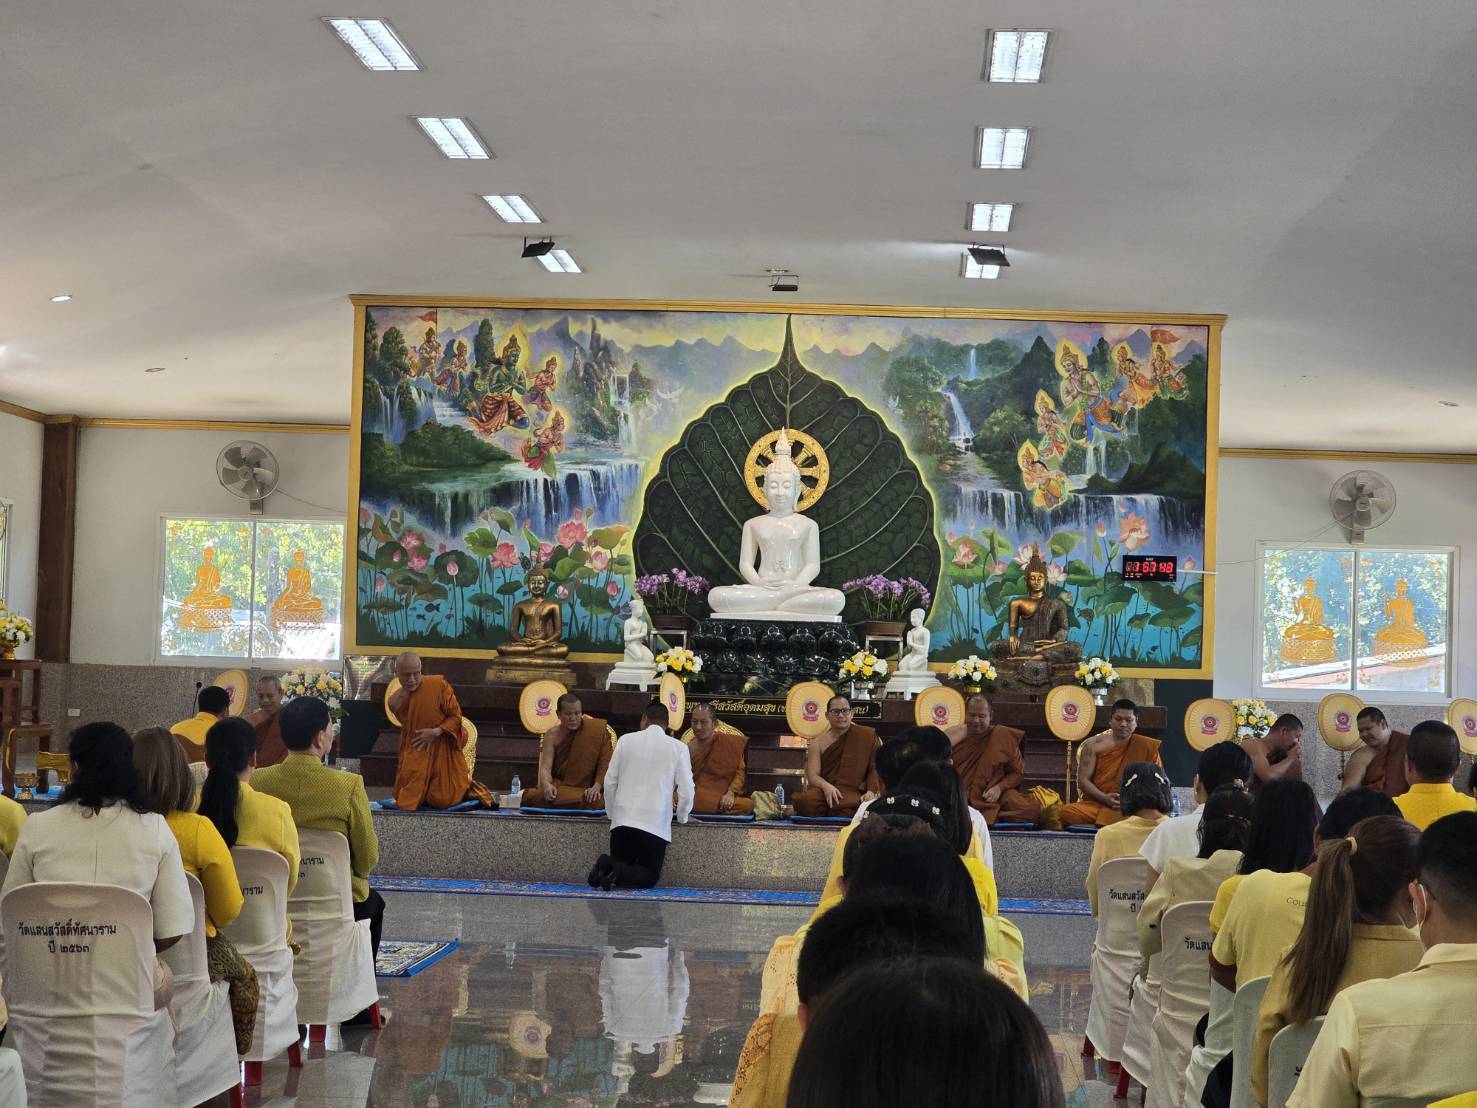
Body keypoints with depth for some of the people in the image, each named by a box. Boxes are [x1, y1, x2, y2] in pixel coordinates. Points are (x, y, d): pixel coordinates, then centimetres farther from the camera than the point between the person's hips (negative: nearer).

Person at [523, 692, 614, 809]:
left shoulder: (595, 730, -2)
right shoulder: (552, 735, 1)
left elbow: (605, 761, -5)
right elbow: (545, 767, -9)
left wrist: (597, 786, -22)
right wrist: (546, 785, -32)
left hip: (585, 790, -1)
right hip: (558, 788, 1)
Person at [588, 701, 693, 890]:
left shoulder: (626, 740, 5)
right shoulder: (678, 748, 0)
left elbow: (610, 781, 7)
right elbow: (686, 790, 0)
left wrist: (612, 813, 21)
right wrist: (682, 818, 18)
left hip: (622, 820, 2)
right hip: (656, 824, -2)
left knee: (621, 863, 18)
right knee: (650, 876, 9)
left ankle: (607, 865, -16)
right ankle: (619, 873, -21)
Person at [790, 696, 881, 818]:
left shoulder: (865, 736, 10)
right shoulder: (818, 743, 12)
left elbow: (874, 768, 6)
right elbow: (812, 776, 3)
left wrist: (871, 792, -12)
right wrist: (826, 786, -20)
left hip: (854, 793, -1)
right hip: (825, 791, 2)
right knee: (804, 801, -34)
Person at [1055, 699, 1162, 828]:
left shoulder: (1145, 747, 7)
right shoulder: (1093, 745, 6)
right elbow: (1083, 780, 2)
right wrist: (1105, 798, -15)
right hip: (1094, 804, 1)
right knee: (1066, 813, -32)